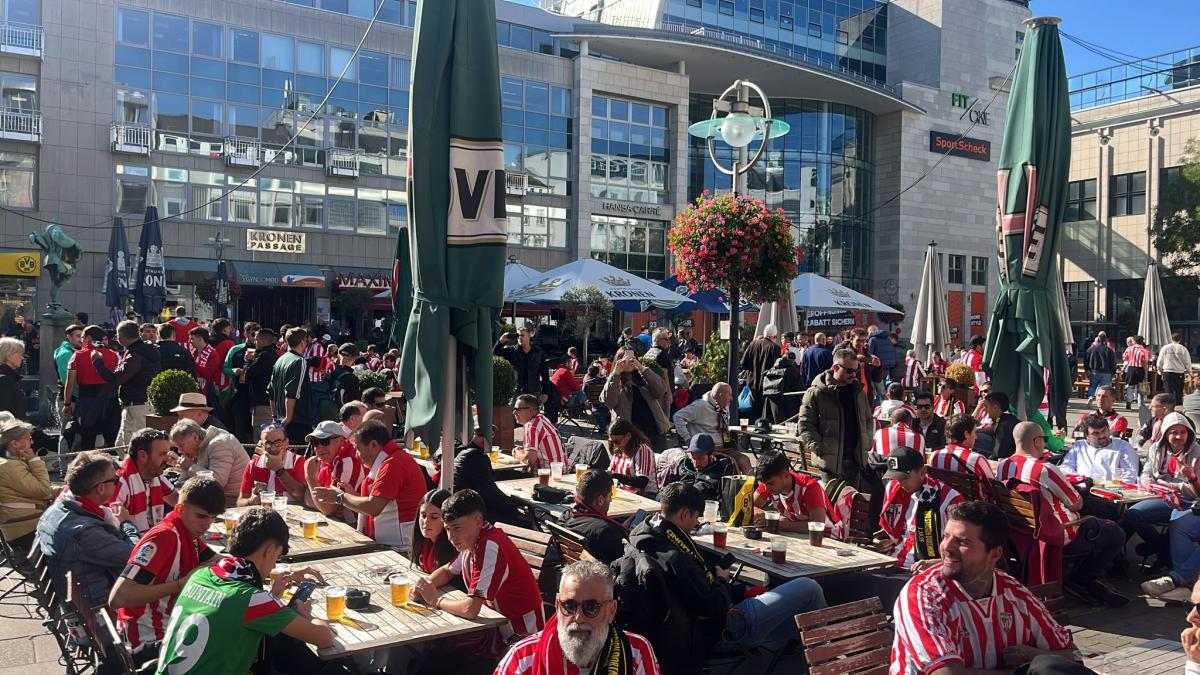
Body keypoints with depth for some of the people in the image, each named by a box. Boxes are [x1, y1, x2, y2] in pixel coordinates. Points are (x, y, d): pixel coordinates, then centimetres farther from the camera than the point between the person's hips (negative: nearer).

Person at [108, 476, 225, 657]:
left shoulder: (190, 532, 1)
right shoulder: (164, 536, -24)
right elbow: (117, 598, -32)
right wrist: (181, 584, -30)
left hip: (171, 627, 8)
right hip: (149, 643, -8)